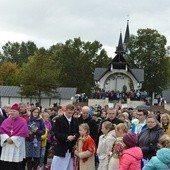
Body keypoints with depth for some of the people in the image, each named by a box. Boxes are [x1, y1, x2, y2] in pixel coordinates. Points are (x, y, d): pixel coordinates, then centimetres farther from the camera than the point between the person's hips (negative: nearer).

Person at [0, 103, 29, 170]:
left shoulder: (23, 122, -3)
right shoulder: (6, 121, 10)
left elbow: (23, 133, -12)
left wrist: (13, 139, -16)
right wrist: (7, 138, -13)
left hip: (17, 145, -4)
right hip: (7, 145, 4)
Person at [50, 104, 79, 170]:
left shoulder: (75, 120, 9)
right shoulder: (59, 120, -4)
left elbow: (78, 132, 11)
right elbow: (56, 134, -11)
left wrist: (75, 136, -11)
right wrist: (66, 137, -23)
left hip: (71, 149, 4)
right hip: (61, 148, -4)